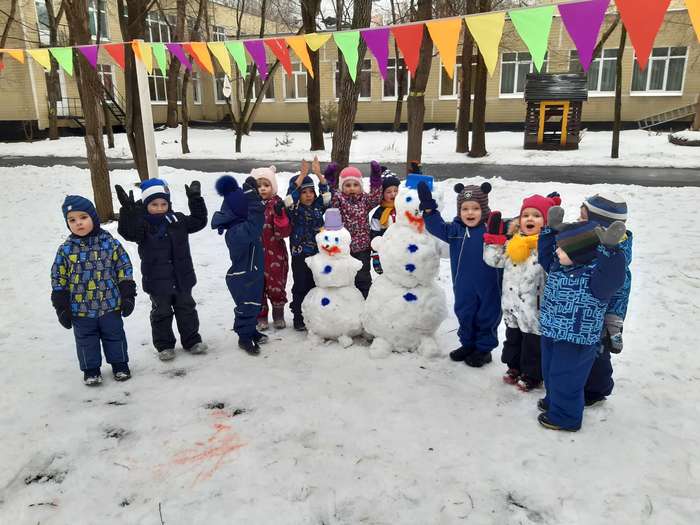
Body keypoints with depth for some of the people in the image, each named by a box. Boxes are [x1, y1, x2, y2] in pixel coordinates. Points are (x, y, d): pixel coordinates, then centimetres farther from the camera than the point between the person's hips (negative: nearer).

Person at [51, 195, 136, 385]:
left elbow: (124, 269, -2)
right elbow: (58, 279, 1)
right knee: (86, 340, 13)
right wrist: (61, 307, -1)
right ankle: (91, 369, 29)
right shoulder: (66, 250, -5)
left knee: (114, 336, 12)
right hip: (81, 309, 1)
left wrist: (128, 295, -5)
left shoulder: (110, 243, -6)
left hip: (110, 305, -1)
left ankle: (120, 364, 29)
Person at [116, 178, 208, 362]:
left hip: (182, 278, 3)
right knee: (161, 313, 9)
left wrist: (195, 200, -5)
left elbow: (199, 221, 5)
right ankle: (164, 345, 23)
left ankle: (192, 341, 26)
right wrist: (128, 209, -41)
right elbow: (127, 231, -28)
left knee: (187, 309, 12)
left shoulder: (177, 220, 2)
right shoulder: (142, 224, -10)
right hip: (157, 281, -3)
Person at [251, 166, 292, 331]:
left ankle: (278, 316, 28)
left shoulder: (277, 204, -5)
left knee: (276, 286, 7)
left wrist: (280, 215, -25)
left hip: (275, 255, -2)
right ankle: (261, 317, 23)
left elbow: (284, 232, -12)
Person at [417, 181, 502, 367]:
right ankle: (468, 344, 40)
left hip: (488, 286, -4)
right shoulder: (455, 229, -2)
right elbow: (438, 228, 1)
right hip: (463, 287, 4)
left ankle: (484, 349, 30)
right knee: (464, 315, 19)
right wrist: (429, 208, -10)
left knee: (487, 317, 12)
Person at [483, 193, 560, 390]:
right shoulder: (513, 241, 3)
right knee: (513, 339, 23)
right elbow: (493, 260, 7)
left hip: (535, 309, -6)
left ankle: (531, 375, 30)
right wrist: (494, 236, -1)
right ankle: (514, 367, 43)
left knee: (533, 345, 11)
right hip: (512, 306, 6)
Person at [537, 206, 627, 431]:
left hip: (577, 339, -8)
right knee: (550, 371, 25)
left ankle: (565, 416, 26)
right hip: (551, 332, 8)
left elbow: (611, 278, -43)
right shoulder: (559, 264, 1)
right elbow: (545, 256, 18)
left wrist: (610, 250, -53)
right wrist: (551, 230, 7)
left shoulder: (595, 272, -24)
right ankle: (553, 401, 48)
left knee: (565, 377, 7)